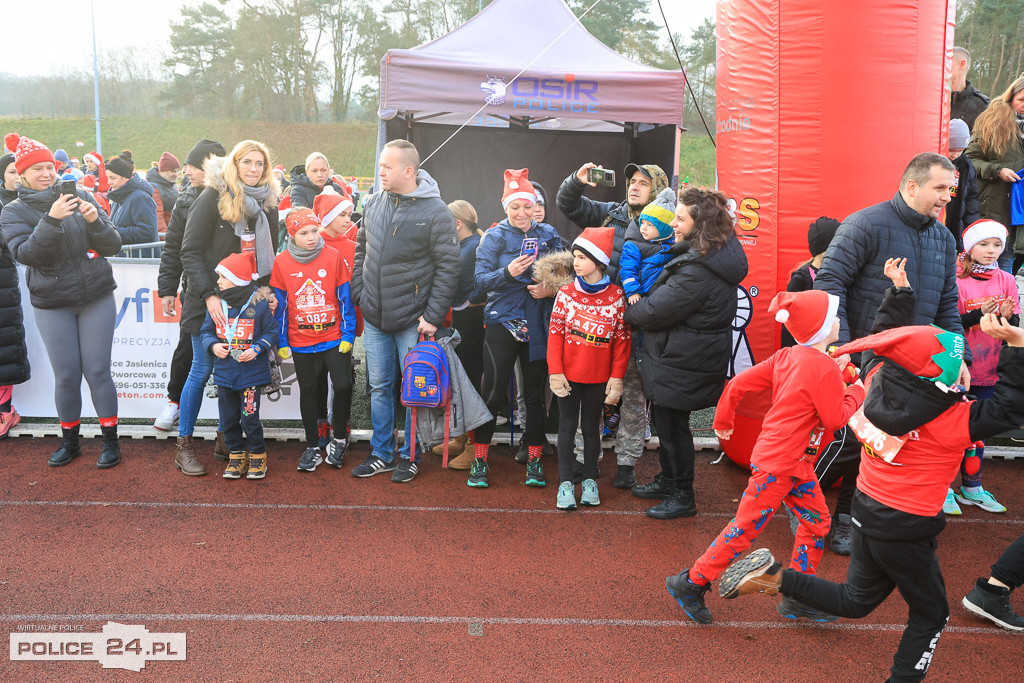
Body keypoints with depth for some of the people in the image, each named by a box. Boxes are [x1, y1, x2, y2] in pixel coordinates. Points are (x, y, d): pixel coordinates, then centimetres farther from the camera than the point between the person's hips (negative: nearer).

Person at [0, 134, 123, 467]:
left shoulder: (80, 199, 2)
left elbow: (113, 246, 1)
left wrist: (94, 221, -18)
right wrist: (51, 219, -27)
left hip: (97, 299, 0)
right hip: (52, 306, 0)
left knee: (98, 371, 1)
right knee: (66, 376, 4)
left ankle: (111, 441, 13)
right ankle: (69, 441, 24)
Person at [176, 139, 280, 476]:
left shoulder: (267, 204, 9)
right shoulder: (214, 196, -7)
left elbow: (270, 256, 17)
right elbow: (190, 251, -10)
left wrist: (267, 289, 1)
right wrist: (209, 295, -19)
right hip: (209, 301, -5)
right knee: (203, 369, -2)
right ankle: (184, 445, 11)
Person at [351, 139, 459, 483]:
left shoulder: (436, 212, -12)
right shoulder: (372, 204, 6)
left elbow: (448, 268, -11)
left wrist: (433, 316, -14)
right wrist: (359, 293, 8)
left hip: (413, 320, -5)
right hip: (374, 318, 5)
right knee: (380, 387, 14)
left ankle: (409, 456, 21)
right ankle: (381, 454, 27)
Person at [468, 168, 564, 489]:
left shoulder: (549, 235, 9)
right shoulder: (494, 237, 1)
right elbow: (481, 281, -7)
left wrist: (551, 289, -9)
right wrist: (508, 273, -24)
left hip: (538, 326, 2)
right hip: (502, 322, -2)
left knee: (535, 392, 8)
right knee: (493, 391, -2)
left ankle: (534, 461, 19)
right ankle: (479, 460, 11)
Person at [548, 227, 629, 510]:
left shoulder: (616, 296, -5)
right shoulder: (566, 293, -2)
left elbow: (622, 340, -3)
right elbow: (555, 334, -2)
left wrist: (616, 378, -5)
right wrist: (555, 372, -7)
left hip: (599, 377, 0)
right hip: (568, 375, 1)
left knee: (591, 427, 12)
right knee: (567, 426, 7)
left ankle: (590, 480, 25)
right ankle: (565, 482, 16)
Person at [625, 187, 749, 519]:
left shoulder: (698, 271, -28)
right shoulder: (721, 254, 5)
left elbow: (656, 311, -22)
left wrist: (627, 312, -4)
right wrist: (639, 303, 5)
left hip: (681, 363, -10)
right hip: (690, 356, 10)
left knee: (673, 426, 5)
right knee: (667, 421, 23)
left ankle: (682, 496, 22)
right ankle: (667, 481, 40)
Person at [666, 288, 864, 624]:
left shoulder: (786, 356, 5)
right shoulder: (825, 367, -18)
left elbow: (738, 385, 5)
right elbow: (835, 418, -13)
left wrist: (723, 421, 16)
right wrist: (857, 392, 2)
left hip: (795, 462, 9)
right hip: (777, 464, -9)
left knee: (817, 521, 15)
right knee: (745, 528, -1)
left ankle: (797, 598, 23)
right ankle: (691, 583, 9)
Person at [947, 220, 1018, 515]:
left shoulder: (1007, 281, 4)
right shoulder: (957, 280, -8)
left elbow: (1015, 326, 5)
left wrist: (1007, 316, -16)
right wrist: (978, 314, -25)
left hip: (989, 370, 5)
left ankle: (971, 488, 27)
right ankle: (943, 488, 14)